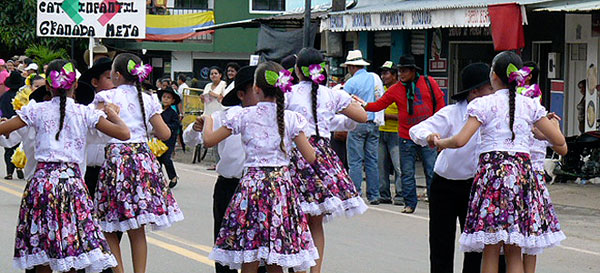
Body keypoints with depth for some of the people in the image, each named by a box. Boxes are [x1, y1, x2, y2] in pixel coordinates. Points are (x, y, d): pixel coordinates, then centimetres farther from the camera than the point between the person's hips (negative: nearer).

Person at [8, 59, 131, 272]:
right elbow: (124, 133, -4)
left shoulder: (36, 110, 2)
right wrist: (112, 113, 15)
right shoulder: (85, 113, 2)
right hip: (72, 179, 0)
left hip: (42, 180, 0)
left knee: (41, 253, 7)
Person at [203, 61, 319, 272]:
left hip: (251, 184, -1)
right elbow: (310, 157, 0)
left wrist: (208, 120, 24)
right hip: (282, 185, 2)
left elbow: (208, 140, 4)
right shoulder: (291, 119, 0)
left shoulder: (244, 117, -2)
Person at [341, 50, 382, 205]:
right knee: (372, 160, 9)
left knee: (355, 161, -3)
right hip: (374, 124, 6)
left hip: (357, 124, -6)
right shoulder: (376, 78, 9)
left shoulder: (352, 82, -8)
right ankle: (374, 196, 9)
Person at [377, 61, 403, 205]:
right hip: (381, 132, 7)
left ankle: (400, 195, -6)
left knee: (398, 166, -9)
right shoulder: (381, 90, 15)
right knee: (382, 166, 8)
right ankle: (384, 195, 14)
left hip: (396, 133, -7)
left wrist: (388, 116, -14)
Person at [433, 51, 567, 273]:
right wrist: (554, 124, 30)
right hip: (522, 172, 3)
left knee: (490, 251, 1)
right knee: (514, 253, 7)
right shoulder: (529, 105, 8)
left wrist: (440, 143, 10)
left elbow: (460, 140, -10)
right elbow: (559, 142, 8)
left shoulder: (484, 104, -1)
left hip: (492, 170, -3)